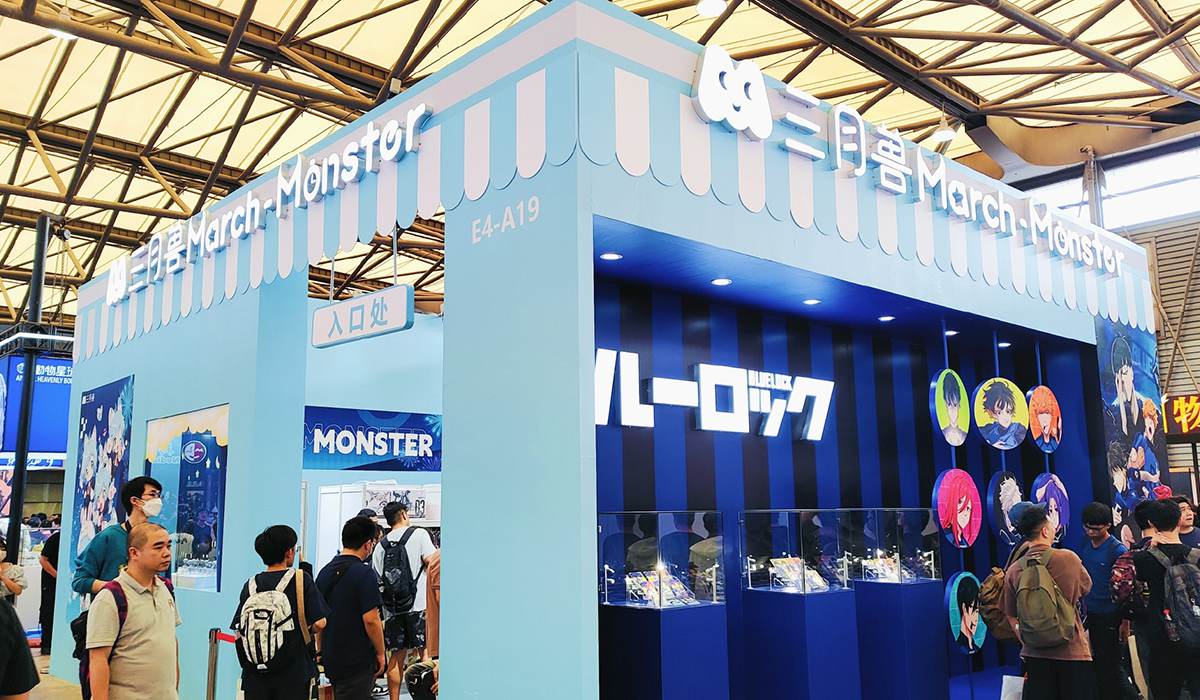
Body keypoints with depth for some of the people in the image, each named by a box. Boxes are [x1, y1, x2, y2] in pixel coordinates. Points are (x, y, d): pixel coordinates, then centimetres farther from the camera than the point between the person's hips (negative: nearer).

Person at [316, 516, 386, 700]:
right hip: (358, 660, -7)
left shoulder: (325, 571, 7)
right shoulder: (364, 573, -17)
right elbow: (371, 619, -20)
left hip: (331, 657, 8)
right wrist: (380, 653, -9)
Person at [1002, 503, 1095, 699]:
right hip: (1072, 651, -2)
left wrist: (1026, 641, 11)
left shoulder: (1013, 570, -4)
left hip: (1034, 654, 2)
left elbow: (1011, 616, 2)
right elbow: (1086, 588, 11)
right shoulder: (1069, 558, -8)